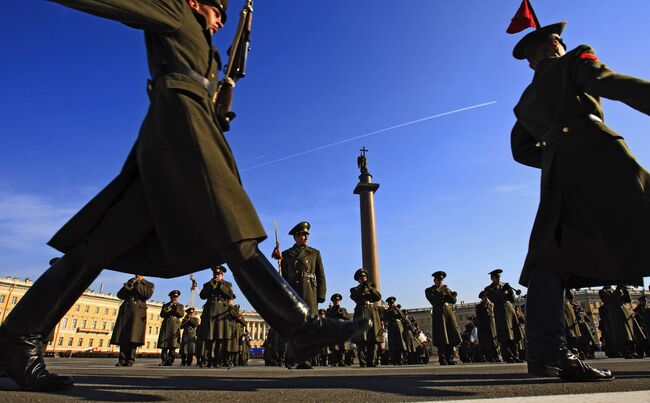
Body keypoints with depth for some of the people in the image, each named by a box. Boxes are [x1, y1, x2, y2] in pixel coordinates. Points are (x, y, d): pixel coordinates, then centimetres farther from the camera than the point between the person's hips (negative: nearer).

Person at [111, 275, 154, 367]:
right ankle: (122, 359, -2)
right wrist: (128, 285, -2)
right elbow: (120, 295, 14)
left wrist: (138, 284, -3)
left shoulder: (148, 284, 12)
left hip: (138, 312, -4)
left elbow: (147, 295, -7)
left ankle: (130, 360, -9)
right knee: (122, 336, -4)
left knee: (133, 337, -11)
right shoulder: (130, 282, 24)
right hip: (125, 311, 4)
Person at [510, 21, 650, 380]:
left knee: (548, 259, -4)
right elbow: (617, 86, -2)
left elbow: (522, 150, 27)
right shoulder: (575, 60, 16)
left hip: (557, 171, 5)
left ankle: (546, 351, -15)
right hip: (596, 150, -5)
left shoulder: (526, 100, 31)